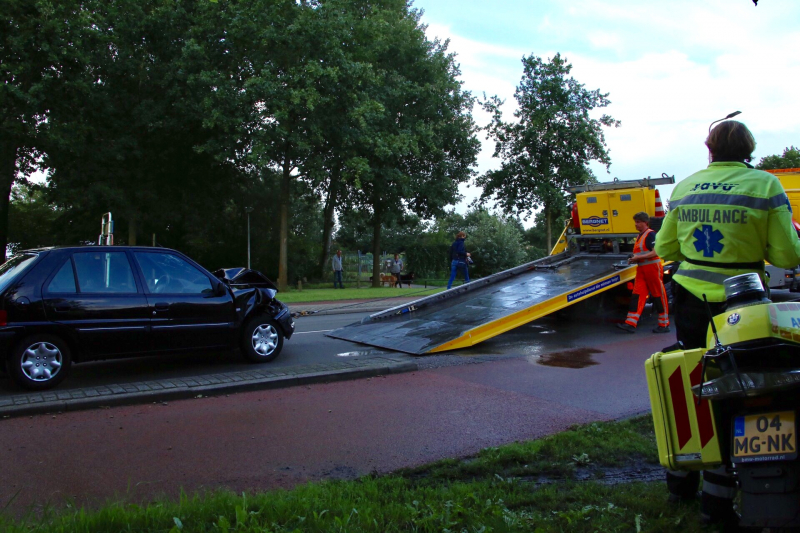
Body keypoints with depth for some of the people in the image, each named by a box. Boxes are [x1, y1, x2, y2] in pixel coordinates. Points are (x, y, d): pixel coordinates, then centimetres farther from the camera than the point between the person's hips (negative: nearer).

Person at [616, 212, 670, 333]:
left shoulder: (651, 234, -10)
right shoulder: (639, 236, 18)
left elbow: (656, 252, -19)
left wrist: (638, 257, -19)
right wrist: (633, 259, 8)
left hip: (652, 267, -9)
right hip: (641, 269, 9)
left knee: (659, 296, -1)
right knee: (637, 295, 0)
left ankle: (664, 325, 7)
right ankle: (631, 324, -4)